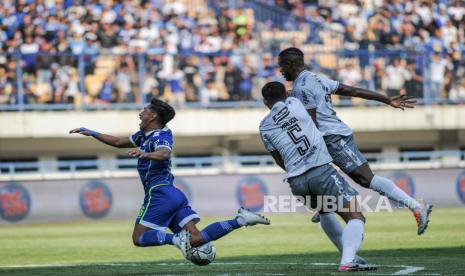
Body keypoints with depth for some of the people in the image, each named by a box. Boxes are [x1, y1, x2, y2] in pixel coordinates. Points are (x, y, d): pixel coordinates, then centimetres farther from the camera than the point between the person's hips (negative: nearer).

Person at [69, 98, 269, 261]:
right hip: (174, 194, 9)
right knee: (195, 239, -5)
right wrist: (93, 134, 31)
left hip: (159, 193, -9)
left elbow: (164, 153, -31)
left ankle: (176, 239, -24)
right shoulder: (144, 135, 20)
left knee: (139, 238, -7)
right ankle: (240, 220, -12)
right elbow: (119, 142, 31)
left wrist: (145, 154, -49)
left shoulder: (160, 136, -8)